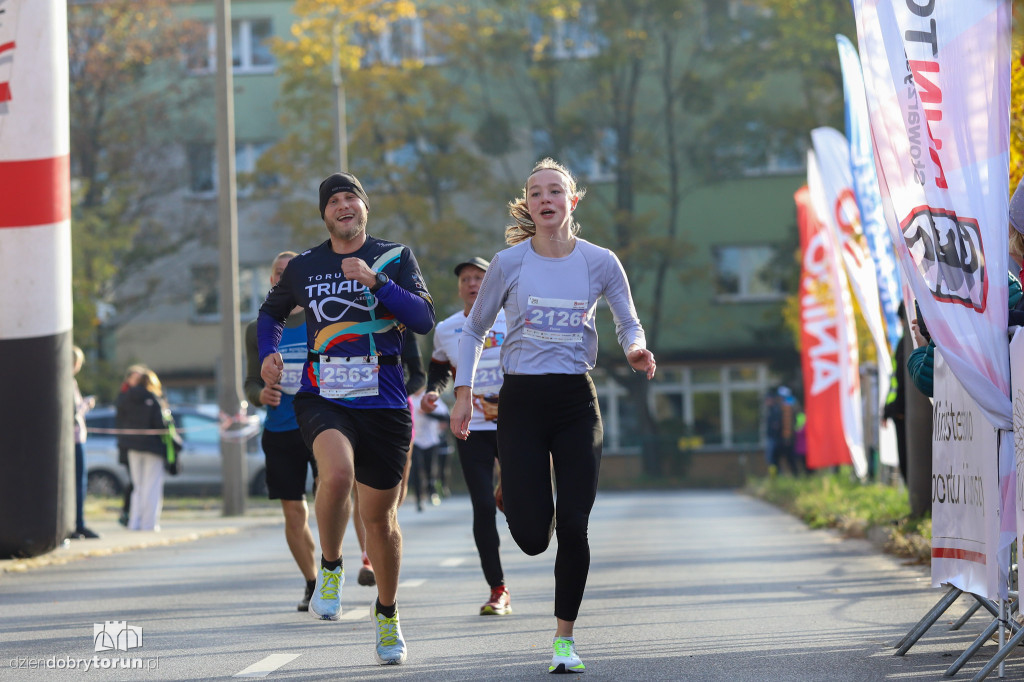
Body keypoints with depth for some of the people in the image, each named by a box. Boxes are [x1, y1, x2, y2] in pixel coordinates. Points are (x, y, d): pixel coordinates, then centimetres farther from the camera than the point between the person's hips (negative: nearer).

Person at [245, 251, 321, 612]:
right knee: (293, 512, 4)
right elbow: (250, 384, 13)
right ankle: (311, 585, 17)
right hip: (279, 430, 2)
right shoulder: (258, 330, 11)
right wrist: (260, 394, -9)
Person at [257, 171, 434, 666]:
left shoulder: (394, 257, 3)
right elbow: (270, 312, 27)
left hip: (382, 400, 0)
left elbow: (424, 320, -10)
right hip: (321, 396, 0)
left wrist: (375, 281, -19)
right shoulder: (303, 267, 9)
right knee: (338, 473, -32)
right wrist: (268, 353, 8)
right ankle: (330, 568, -6)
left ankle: (387, 614, 31)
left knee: (379, 516, 8)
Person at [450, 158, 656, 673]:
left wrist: (635, 350, -11)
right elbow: (474, 330, 9)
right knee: (532, 538, -7)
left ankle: (565, 636, 11)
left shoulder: (600, 262, 0)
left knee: (573, 528, -5)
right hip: (521, 401, -1)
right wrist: (463, 393, 1)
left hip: (576, 402, 1)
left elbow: (628, 323, 12)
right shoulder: (508, 263, -2)